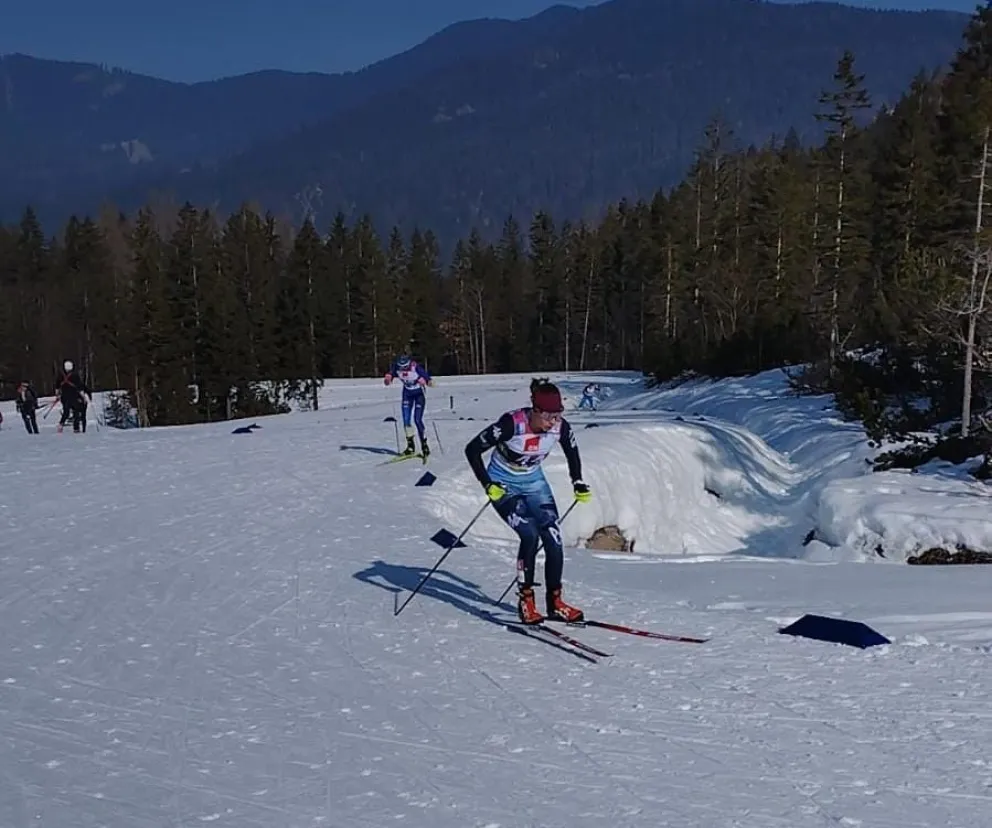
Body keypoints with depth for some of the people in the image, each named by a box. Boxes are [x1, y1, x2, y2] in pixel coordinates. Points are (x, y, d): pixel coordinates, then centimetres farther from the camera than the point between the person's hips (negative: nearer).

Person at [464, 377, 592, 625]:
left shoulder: (560, 427, -18)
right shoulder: (511, 424, -31)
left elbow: (572, 454, 5)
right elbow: (472, 450, -23)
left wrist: (578, 484, -4)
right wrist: (488, 485, -27)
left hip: (533, 482, 4)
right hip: (503, 484, -4)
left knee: (554, 538, -8)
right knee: (530, 535, -22)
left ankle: (554, 602, 6)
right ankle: (525, 599, -8)